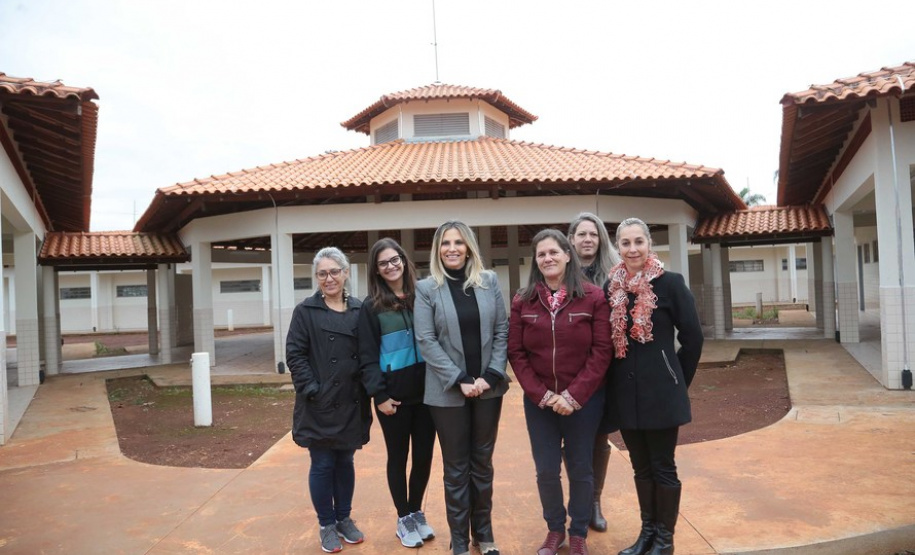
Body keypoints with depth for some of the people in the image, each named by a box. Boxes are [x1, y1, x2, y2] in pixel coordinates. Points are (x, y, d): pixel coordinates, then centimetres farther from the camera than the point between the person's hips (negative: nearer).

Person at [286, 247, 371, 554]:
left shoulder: (359, 310, 5)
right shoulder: (305, 311, -4)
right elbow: (294, 355, -7)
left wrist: (366, 391, 0)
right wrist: (311, 389, -15)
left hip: (351, 404, 3)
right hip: (319, 405, -3)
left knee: (345, 462, 15)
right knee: (322, 465, 7)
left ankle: (344, 518, 32)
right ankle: (326, 525, 24)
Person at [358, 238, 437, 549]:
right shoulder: (371, 307, -3)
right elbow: (367, 357, -5)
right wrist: (379, 394, -12)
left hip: (426, 392, 3)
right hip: (393, 395, -2)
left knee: (424, 455, 12)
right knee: (398, 457, 11)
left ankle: (417, 512, 33)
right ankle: (404, 519, 28)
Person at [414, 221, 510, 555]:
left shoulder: (489, 281, 3)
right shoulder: (427, 288, -3)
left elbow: (502, 331, 2)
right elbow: (426, 340, -8)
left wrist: (491, 375, -10)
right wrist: (460, 380, -14)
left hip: (488, 387, 2)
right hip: (448, 391, -2)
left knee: (482, 463, 14)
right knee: (456, 467, 9)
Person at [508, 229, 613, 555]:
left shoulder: (593, 297, -6)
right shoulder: (523, 301, -1)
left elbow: (602, 351, -9)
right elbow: (516, 353, -2)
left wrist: (573, 395, -15)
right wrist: (541, 394, -11)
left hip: (584, 401, -1)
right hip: (539, 402, 2)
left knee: (580, 470, 11)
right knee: (546, 471, 9)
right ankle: (555, 529, 33)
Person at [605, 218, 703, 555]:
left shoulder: (670, 283, -8)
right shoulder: (611, 287, 4)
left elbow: (692, 338, -3)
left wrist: (676, 381, 1)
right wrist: (614, 380, 8)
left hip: (660, 390, -4)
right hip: (625, 391, 4)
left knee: (663, 467, 7)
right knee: (640, 467, 16)